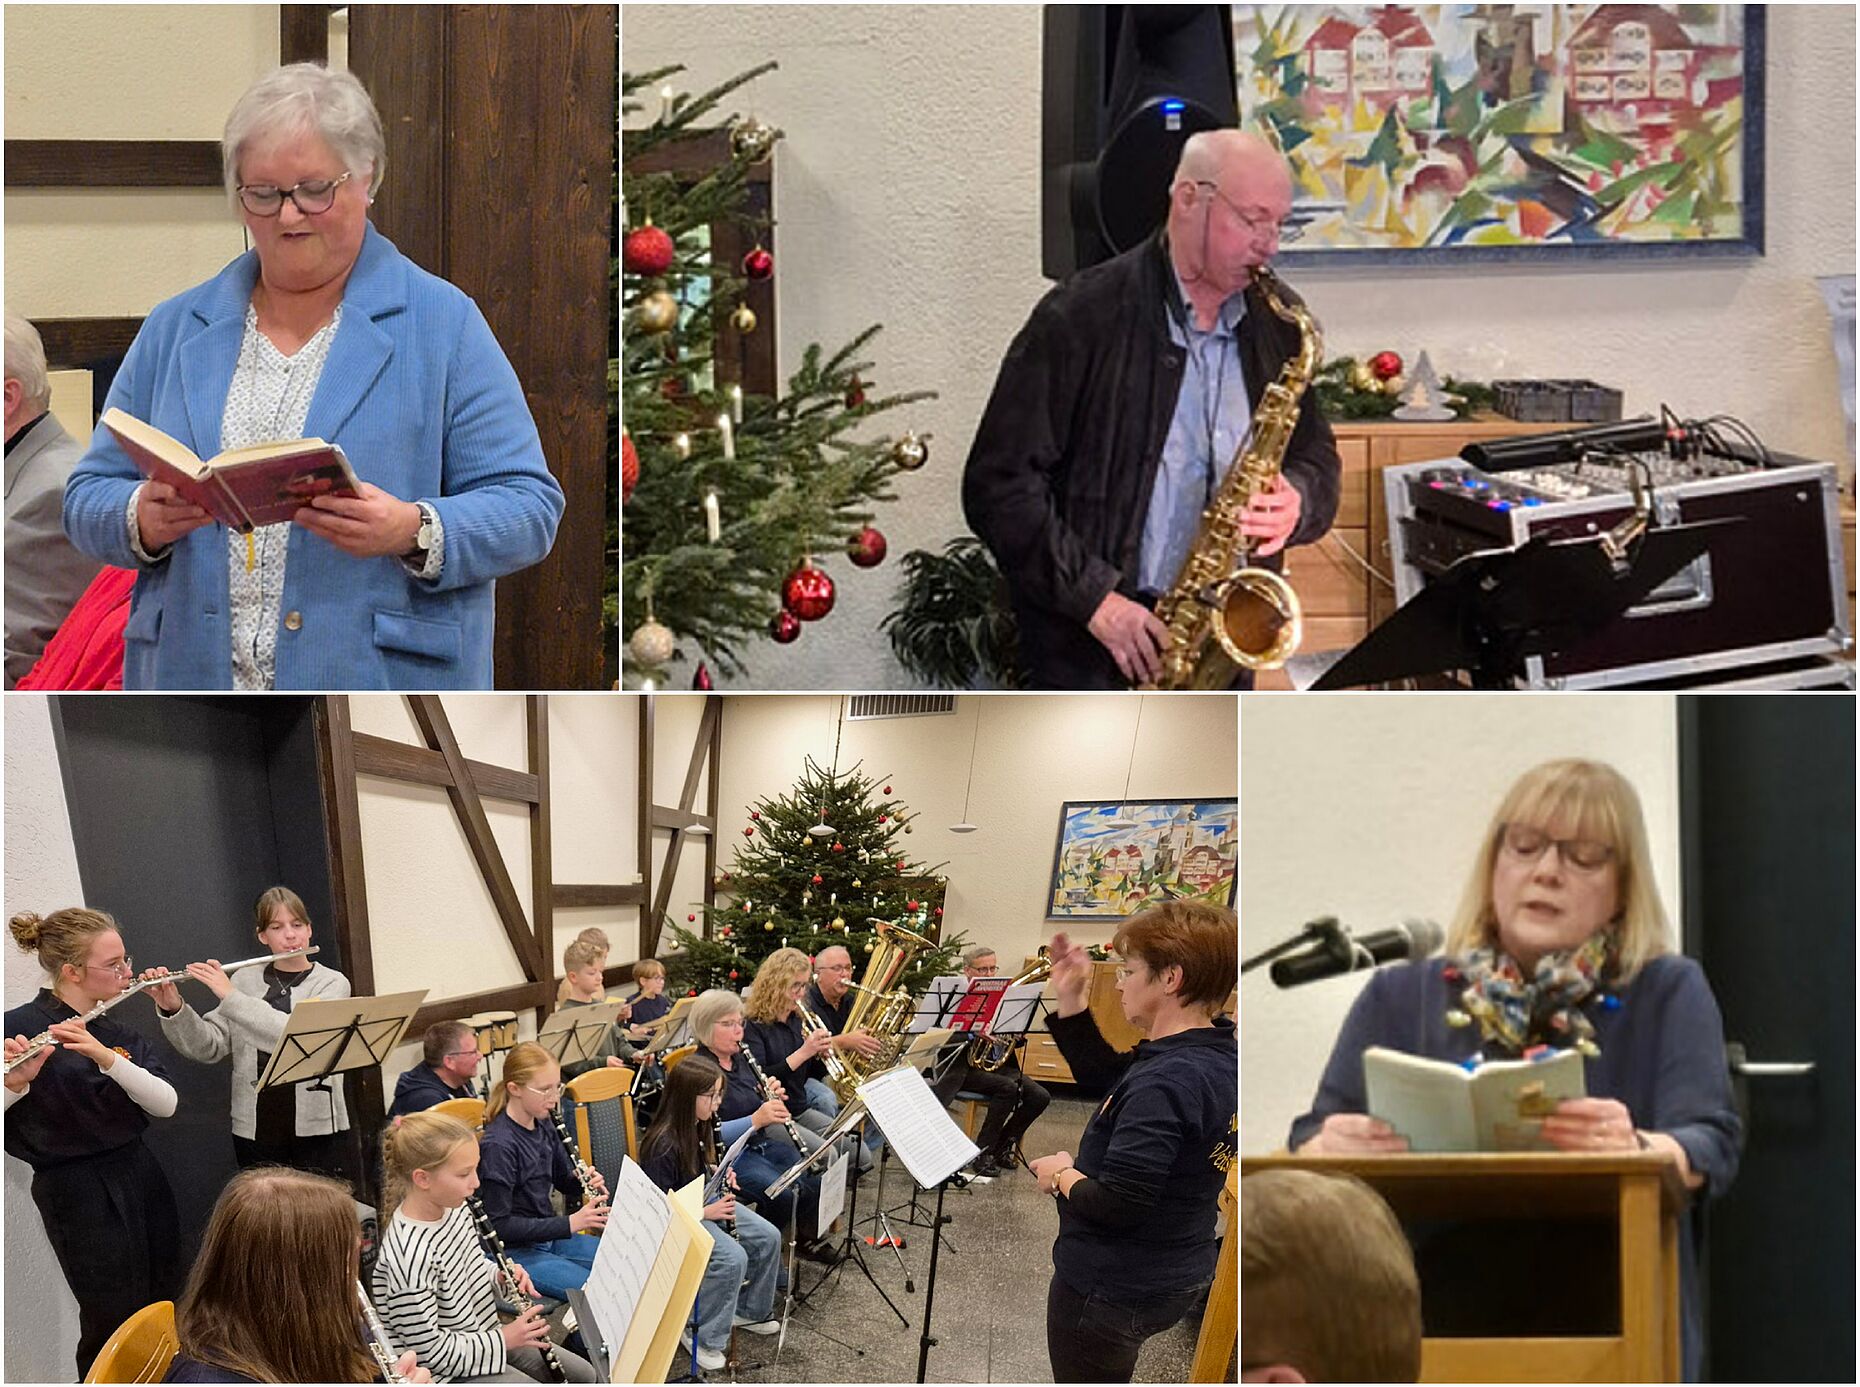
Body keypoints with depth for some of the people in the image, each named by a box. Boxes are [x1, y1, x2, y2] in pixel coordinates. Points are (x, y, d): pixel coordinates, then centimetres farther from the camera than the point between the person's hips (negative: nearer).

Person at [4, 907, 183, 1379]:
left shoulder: (113, 1030, 10)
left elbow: (165, 1103, -5)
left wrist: (106, 1057, -21)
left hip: (141, 1180, 7)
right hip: (81, 1195, -7)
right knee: (116, 1330, -4)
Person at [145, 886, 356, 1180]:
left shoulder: (332, 984, -1)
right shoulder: (244, 980, 8)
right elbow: (208, 1048, 3)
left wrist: (230, 996, -20)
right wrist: (173, 1009, -14)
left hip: (320, 1130, -2)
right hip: (255, 1130, 2)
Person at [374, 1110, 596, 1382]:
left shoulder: (454, 1210, -4)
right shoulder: (411, 1254, -31)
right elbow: (428, 1348, -27)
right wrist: (503, 1339, -19)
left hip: (483, 1335, 9)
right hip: (447, 1371, -9)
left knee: (586, 1375, 13)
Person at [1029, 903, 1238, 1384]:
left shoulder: (1164, 1083, -30)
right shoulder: (1219, 1058, 0)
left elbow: (1116, 1204, -32)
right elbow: (1105, 1077, 15)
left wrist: (1062, 1176, -14)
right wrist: (1071, 1003, 6)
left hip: (1109, 1289, -9)